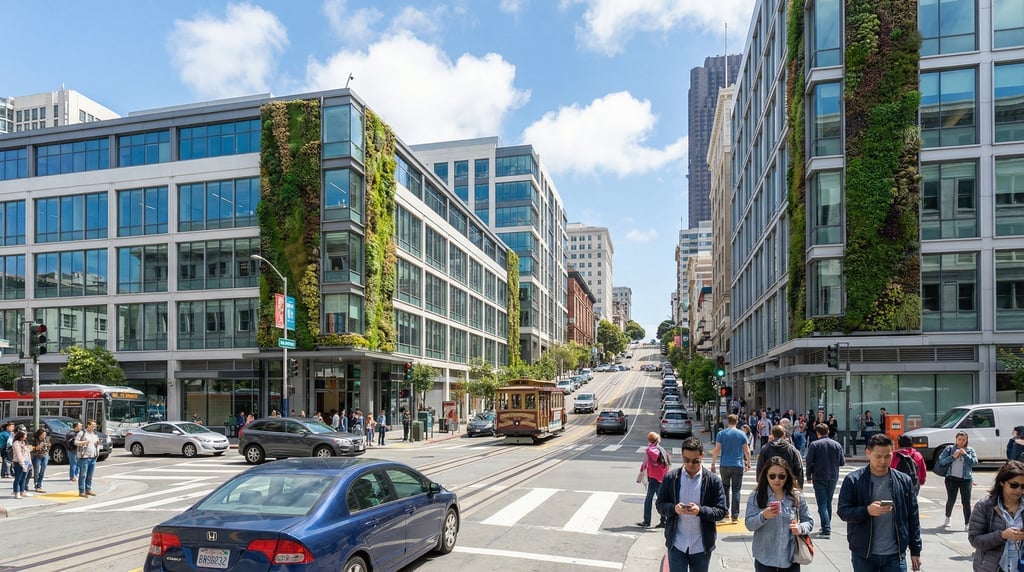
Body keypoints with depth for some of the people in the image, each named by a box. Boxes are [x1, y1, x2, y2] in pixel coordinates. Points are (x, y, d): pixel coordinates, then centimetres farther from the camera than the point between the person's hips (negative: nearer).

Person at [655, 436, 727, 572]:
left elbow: (722, 511, -4)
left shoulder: (713, 480, -5)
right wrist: (673, 508, -19)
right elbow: (660, 504, 3)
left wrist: (701, 510, -22)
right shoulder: (671, 477, -2)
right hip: (677, 545, 0)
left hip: (701, 546, 0)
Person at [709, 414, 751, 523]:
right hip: (738, 466, 0)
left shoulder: (721, 434, -2)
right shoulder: (741, 434, -1)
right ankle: (735, 516, 2)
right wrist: (748, 464, 13)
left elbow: (716, 450, -5)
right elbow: (747, 451, 1)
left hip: (725, 466, 0)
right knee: (736, 491, 2)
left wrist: (713, 464, 2)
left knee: (725, 488, 16)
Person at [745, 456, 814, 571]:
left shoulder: (796, 497, -1)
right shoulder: (756, 496, -5)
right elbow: (749, 524, -9)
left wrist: (801, 528, -15)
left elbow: (809, 521, 7)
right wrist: (763, 516, -28)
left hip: (790, 558, 1)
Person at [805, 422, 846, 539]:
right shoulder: (837, 445, 2)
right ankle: (827, 526, 26)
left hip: (819, 478, -4)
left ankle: (826, 530, -14)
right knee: (828, 503, 18)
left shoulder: (814, 445, -8)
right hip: (833, 478, 4)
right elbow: (842, 462, 3)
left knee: (822, 504, -5)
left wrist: (809, 476, 4)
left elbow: (809, 462, -9)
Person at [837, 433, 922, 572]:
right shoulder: (853, 480, -4)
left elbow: (913, 519, 8)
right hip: (863, 555, -1)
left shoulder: (904, 481, 4)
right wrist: (867, 511, -24)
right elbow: (843, 511, -7)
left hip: (895, 555, 1)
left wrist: (915, 551, 7)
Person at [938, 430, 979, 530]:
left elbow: (975, 462, -5)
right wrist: (953, 456, -12)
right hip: (952, 478, 0)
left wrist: (965, 454, -13)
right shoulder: (949, 449, 5)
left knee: (966, 502, -4)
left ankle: (967, 524, 2)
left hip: (966, 479, 0)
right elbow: (941, 461, -2)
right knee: (951, 500, 9)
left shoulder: (970, 450, 8)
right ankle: (947, 519, 29)